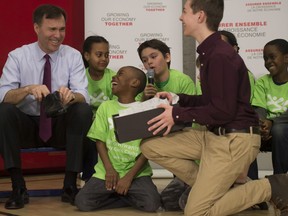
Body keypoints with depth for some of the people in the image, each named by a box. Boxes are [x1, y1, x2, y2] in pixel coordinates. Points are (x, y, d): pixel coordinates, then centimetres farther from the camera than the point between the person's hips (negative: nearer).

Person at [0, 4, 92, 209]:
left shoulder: (73, 56, -2)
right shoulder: (18, 56, -4)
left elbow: (83, 96, -14)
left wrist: (71, 96, -39)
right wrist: (28, 89, -37)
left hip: (61, 125, 0)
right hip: (26, 124, 0)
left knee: (84, 110, -29)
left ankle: (70, 185, -21)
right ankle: (18, 187, -23)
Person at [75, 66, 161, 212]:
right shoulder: (106, 107, 8)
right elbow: (100, 140, 4)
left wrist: (129, 177, -13)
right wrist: (109, 169, -11)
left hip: (136, 173, -2)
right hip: (107, 172, 2)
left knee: (151, 204, -28)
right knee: (82, 202, -19)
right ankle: (128, 196, 2)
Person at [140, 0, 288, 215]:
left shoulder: (220, 55, -20)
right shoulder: (211, 51, 10)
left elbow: (223, 111, -20)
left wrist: (178, 115, -12)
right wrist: (179, 99, 9)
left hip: (234, 140, -9)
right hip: (214, 134, 9)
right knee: (150, 146, 5)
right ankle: (209, 188, 6)